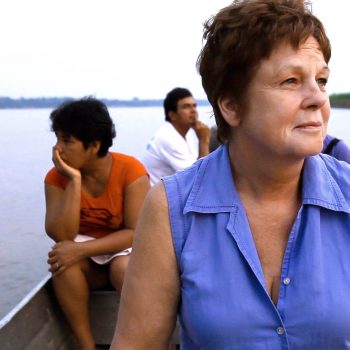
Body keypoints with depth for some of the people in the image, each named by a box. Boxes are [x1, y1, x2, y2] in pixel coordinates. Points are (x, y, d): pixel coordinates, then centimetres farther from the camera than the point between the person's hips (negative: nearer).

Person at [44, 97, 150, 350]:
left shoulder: (130, 170, -19)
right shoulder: (57, 177, -9)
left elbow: (137, 233, -21)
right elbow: (61, 236, -20)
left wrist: (82, 249, -30)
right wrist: (74, 181, -27)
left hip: (125, 249, -2)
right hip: (87, 261, 3)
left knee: (124, 268, -35)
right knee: (62, 260, -30)